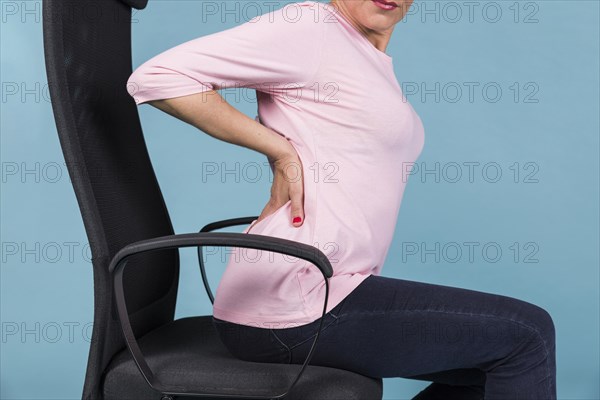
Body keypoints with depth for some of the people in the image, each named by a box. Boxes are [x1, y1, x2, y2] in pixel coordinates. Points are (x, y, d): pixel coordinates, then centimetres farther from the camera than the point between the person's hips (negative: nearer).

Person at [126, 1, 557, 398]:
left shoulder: (375, 61, 17)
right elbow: (158, 77, -16)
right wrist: (280, 149, -15)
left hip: (325, 292, 9)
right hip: (292, 305, -9)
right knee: (528, 334, -4)